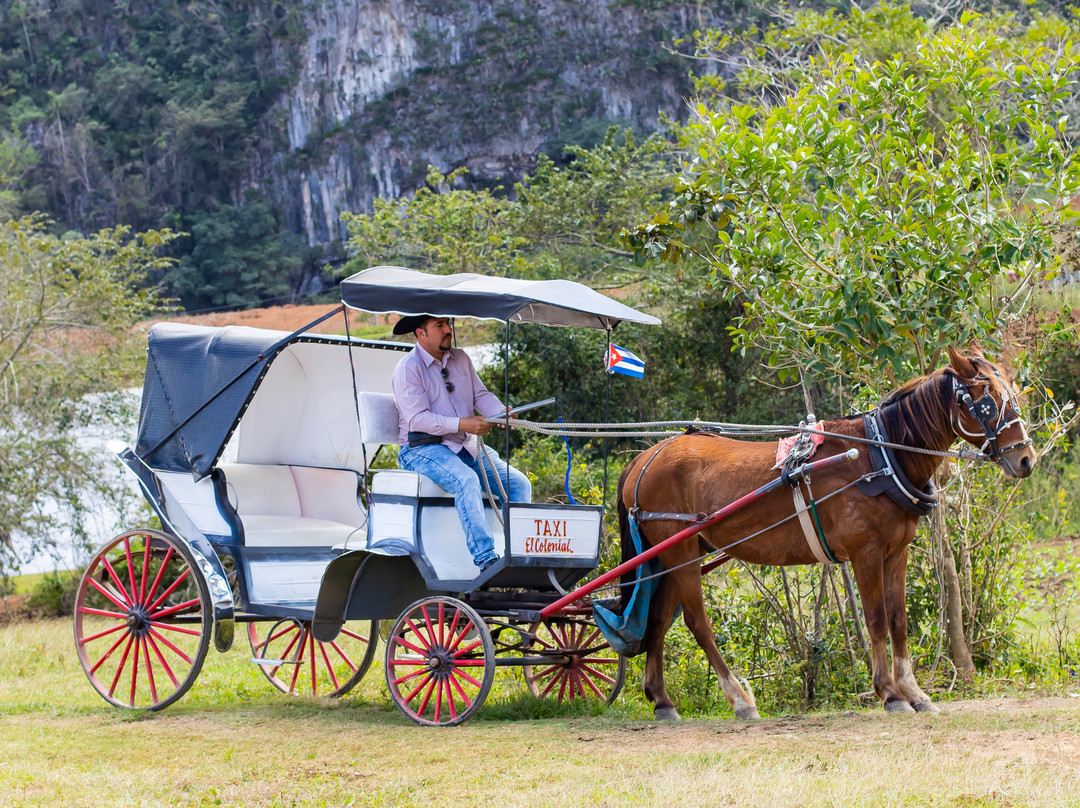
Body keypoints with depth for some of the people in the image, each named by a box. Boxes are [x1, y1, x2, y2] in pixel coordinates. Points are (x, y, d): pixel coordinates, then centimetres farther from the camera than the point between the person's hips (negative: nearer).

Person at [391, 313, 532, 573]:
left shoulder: (460, 359, 15)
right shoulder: (407, 369, -8)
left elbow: (480, 394, 12)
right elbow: (418, 418, -17)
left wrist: (501, 412, -11)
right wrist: (461, 424, -25)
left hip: (465, 448, 8)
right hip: (423, 449, -8)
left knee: (518, 483, -7)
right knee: (466, 480, -35)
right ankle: (486, 559, -42)